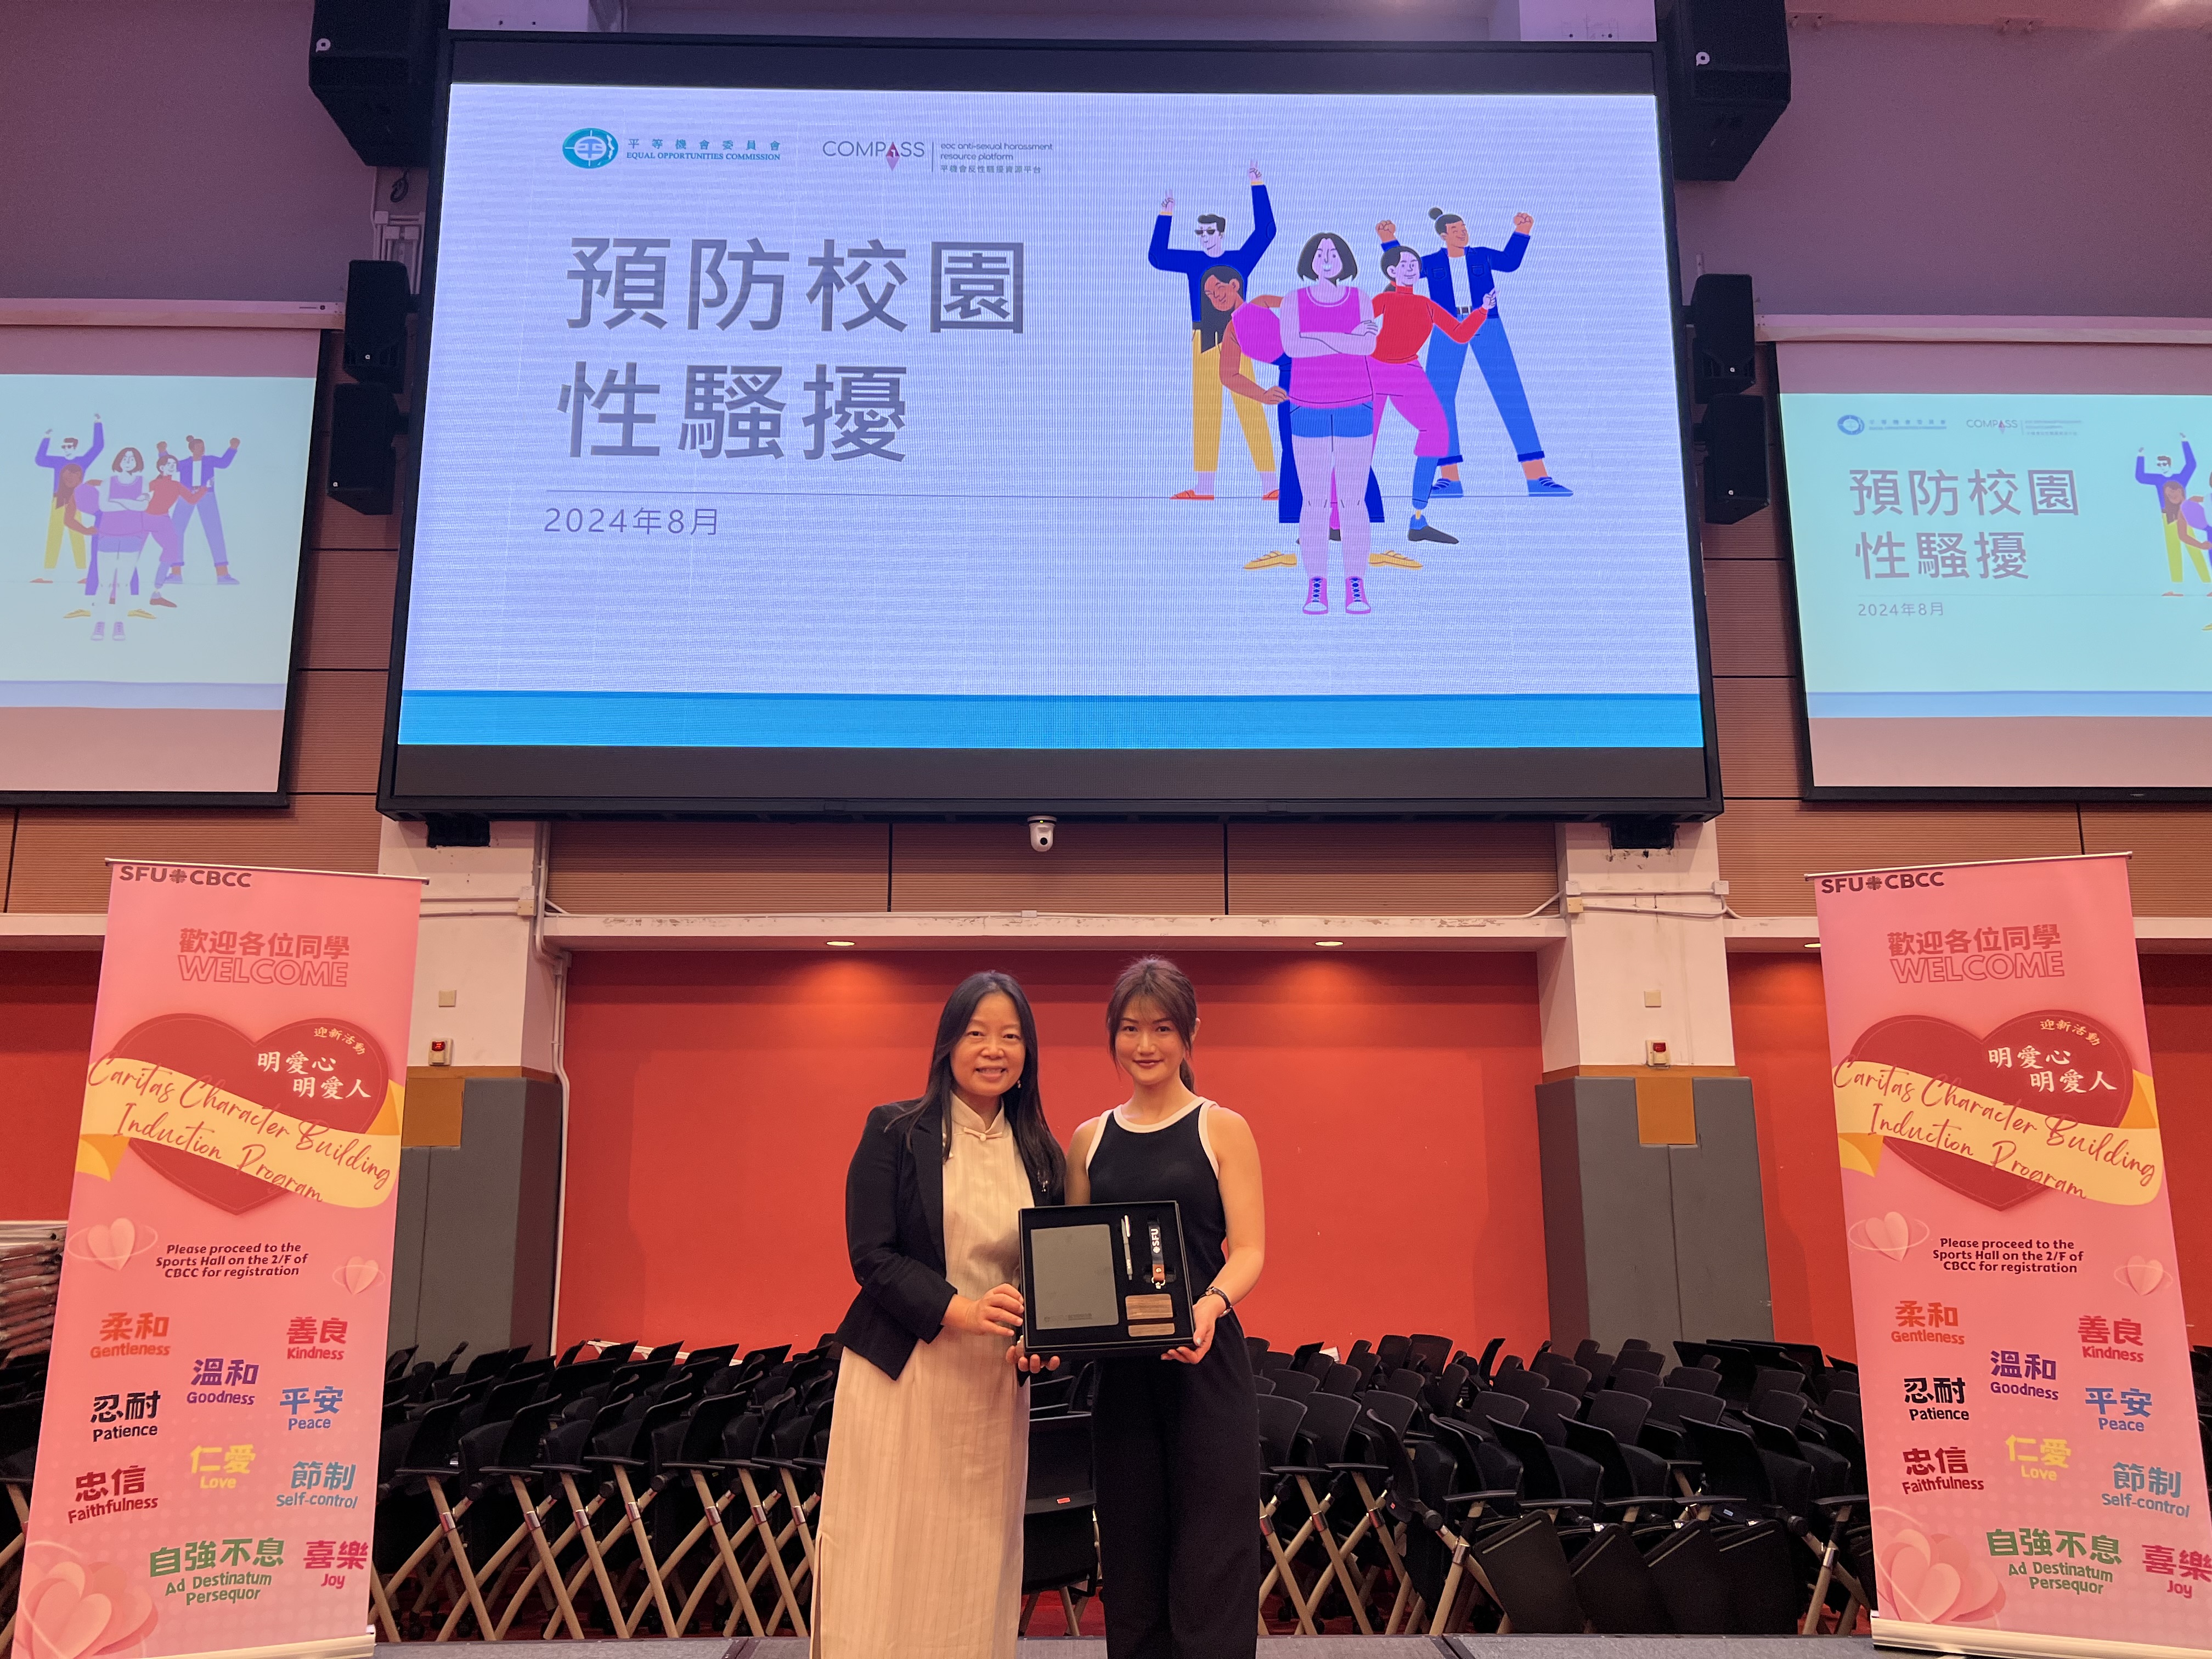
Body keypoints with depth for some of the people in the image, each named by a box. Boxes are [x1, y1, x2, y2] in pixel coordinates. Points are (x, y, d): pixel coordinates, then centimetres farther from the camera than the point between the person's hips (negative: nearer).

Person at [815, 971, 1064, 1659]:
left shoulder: (1043, 1155, 8)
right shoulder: (894, 1131, -3)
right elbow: (872, 1256, -8)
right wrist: (958, 1309, -20)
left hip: (995, 1386, 3)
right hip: (900, 1376, -3)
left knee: (976, 1570, 8)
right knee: (885, 1567, 0)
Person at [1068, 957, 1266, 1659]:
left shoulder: (1222, 1130, 1)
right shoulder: (1089, 1140, 11)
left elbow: (1249, 1250, -5)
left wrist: (1210, 1305, -25)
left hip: (1203, 1361, -3)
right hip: (1116, 1367, 3)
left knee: (1211, 1555, -2)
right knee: (1131, 1557, 9)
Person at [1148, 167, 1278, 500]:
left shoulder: (1241, 259, 2)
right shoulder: (1193, 261, 9)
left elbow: (1266, 230, -5)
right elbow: (1157, 256, 10)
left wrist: (1256, 185, -5)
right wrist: (1166, 215, 7)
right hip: (1202, 341, 4)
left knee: (1248, 406, -9)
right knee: (1204, 410, 6)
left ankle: (1270, 483, -8)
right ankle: (1203, 487, 11)